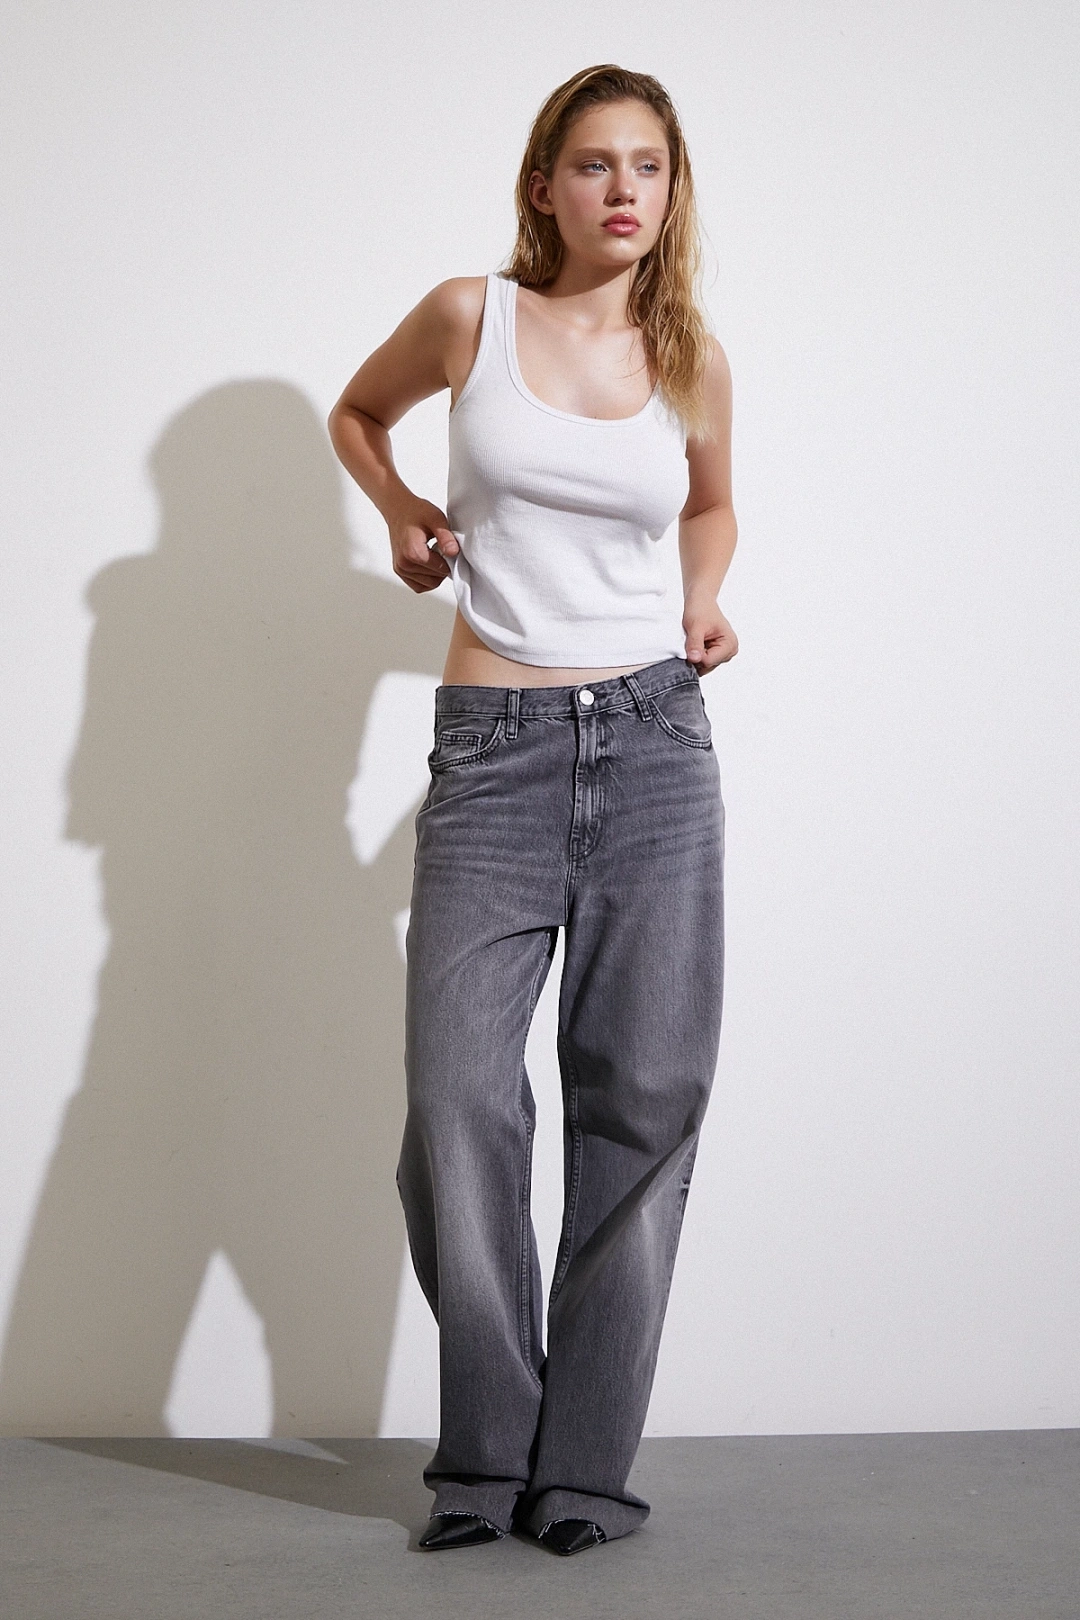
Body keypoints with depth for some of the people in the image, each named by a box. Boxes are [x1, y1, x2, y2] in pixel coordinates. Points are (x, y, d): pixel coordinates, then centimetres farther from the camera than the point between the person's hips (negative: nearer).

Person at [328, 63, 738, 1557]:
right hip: (494, 754, -2)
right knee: (461, 1097, -10)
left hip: (653, 742, 2)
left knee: (644, 1099, -1)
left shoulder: (695, 363, 7)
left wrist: (705, 600, 8)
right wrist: (405, 515, 6)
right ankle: (488, 1455, 6)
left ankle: (587, 1463, 9)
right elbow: (357, 413, 22)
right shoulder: (471, 315, 3)